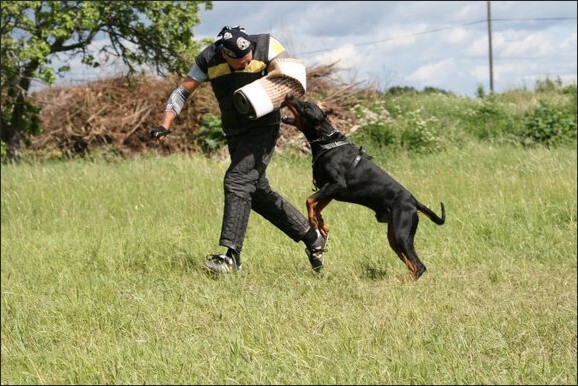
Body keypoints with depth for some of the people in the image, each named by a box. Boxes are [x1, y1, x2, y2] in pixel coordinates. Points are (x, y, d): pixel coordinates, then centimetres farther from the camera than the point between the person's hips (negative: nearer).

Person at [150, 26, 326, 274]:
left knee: (237, 181, -19)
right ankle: (311, 238, 21)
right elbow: (182, 92, -1)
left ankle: (232, 255, -21)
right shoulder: (209, 59, -6)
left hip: (263, 129, -5)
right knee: (258, 192, 9)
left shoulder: (266, 45, -14)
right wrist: (165, 125, -13)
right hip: (234, 133, 6)